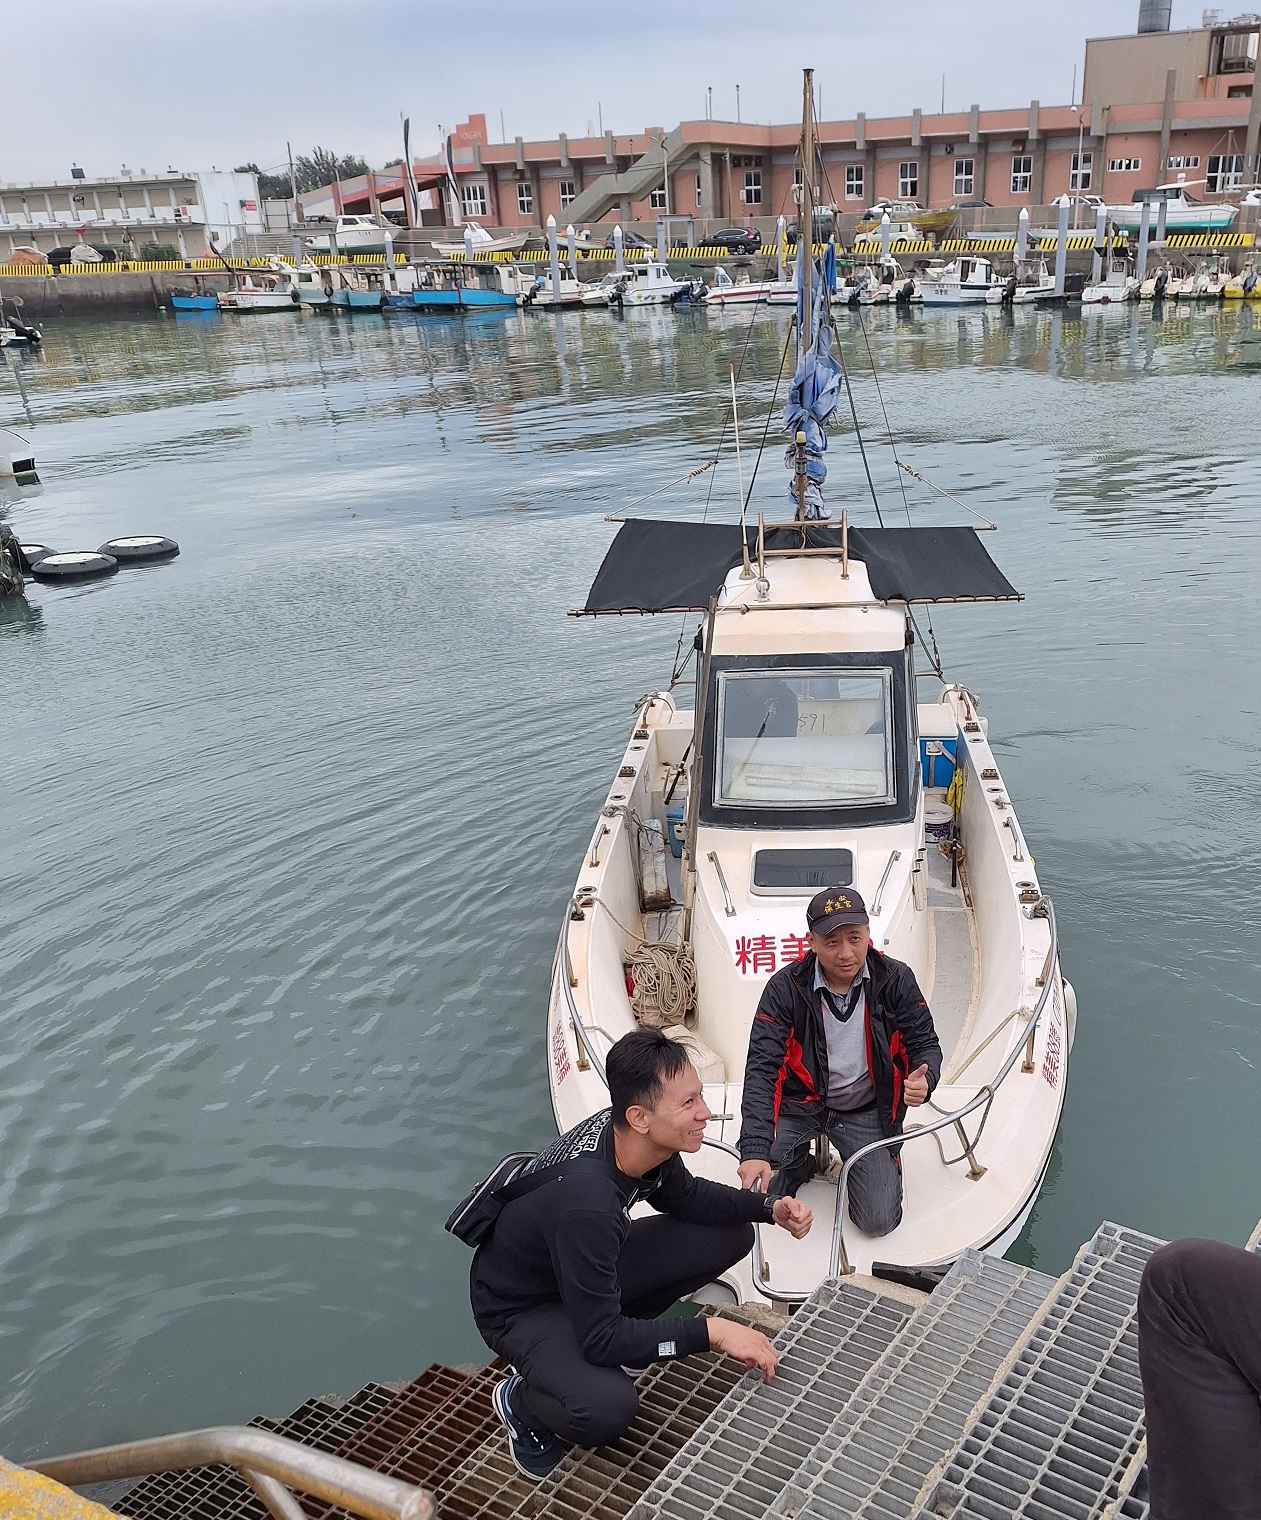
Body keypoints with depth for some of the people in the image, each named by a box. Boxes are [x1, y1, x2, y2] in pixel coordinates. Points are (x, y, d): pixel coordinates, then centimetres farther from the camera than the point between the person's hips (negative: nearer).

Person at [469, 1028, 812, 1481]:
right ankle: (520, 1400, 0)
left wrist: (770, 1208, -7)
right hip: (521, 1305, -7)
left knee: (731, 1236, -1)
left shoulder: (647, 1139, -18)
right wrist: (710, 1332, -32)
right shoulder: (585, 1202, -41)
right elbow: (601, 1341, -33)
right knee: (608, 1408, -34)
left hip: (591, 1265, 7)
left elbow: (682, 1196, 6)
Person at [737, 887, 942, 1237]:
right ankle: (801, 1162, 19)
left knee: (880, 1221, -10)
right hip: (800, 1103, 0)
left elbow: (925, 1044, -4)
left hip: (867, 1112, 1)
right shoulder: (785, 987, -20)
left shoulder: (895, 980, -15)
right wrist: (755, 1150, -38)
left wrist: (924, 1080, -31)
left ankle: (858, 1166, 24)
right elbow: (762, 1067, -25)